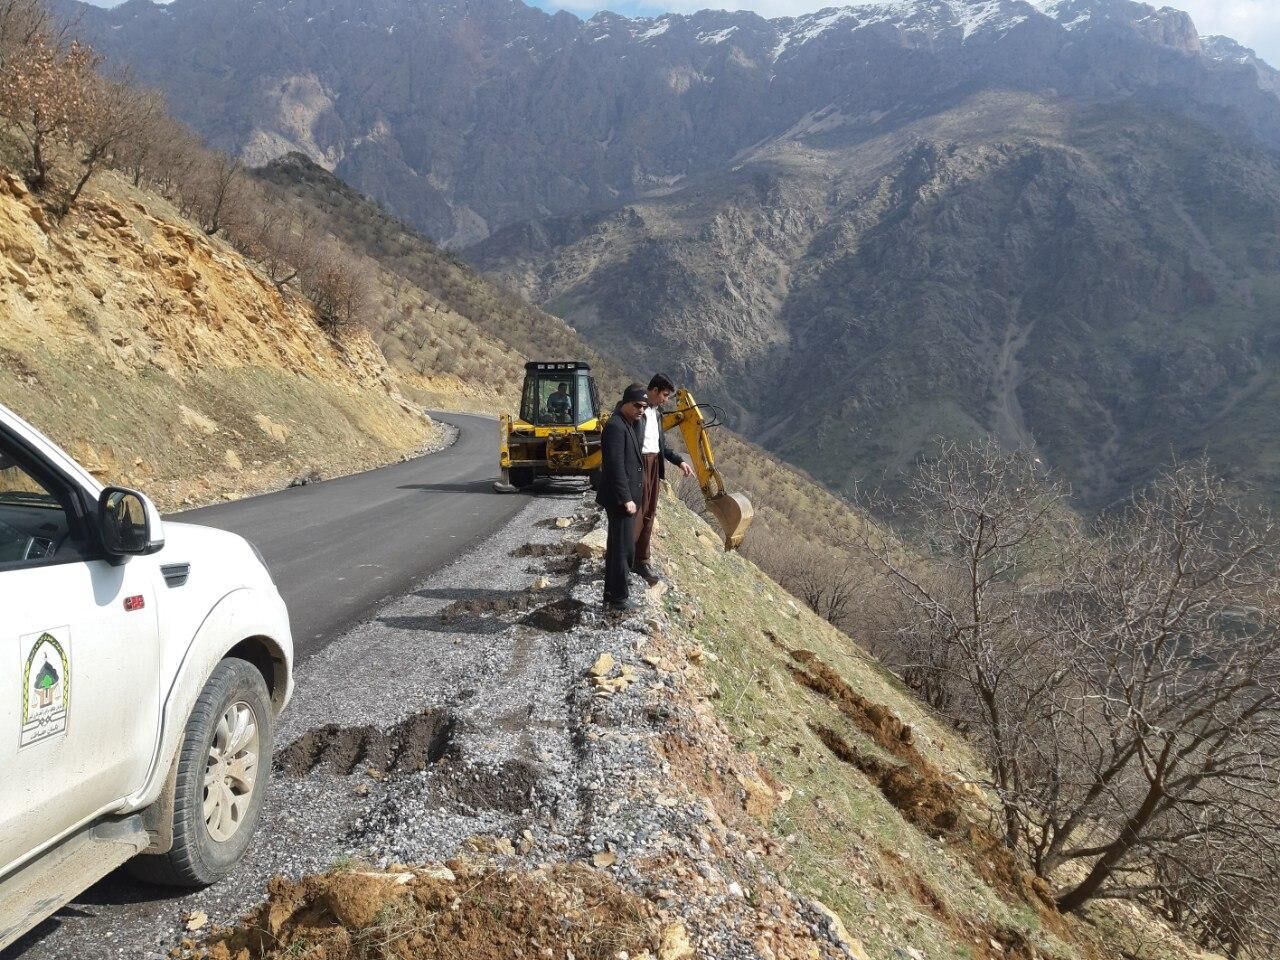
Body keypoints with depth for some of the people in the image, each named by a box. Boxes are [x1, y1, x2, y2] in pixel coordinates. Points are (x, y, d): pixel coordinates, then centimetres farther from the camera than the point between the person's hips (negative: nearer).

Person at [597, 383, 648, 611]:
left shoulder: (628, 425, 15)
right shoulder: (615, 427, -17)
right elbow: (616, 466, -22)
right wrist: (626, 499, -23)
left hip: (626, 498, 11)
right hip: (620, 499, -11)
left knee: (617, 547, 17)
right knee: (623, 547, -5)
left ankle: (612, 595, 27)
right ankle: (619, 598, 3)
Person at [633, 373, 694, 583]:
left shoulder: (657, 413, 16)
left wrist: (680, 461, 11)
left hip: (654, 464, 8)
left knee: (648, 515, 10)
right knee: (635, 513, -8)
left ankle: (641, 561, 17)